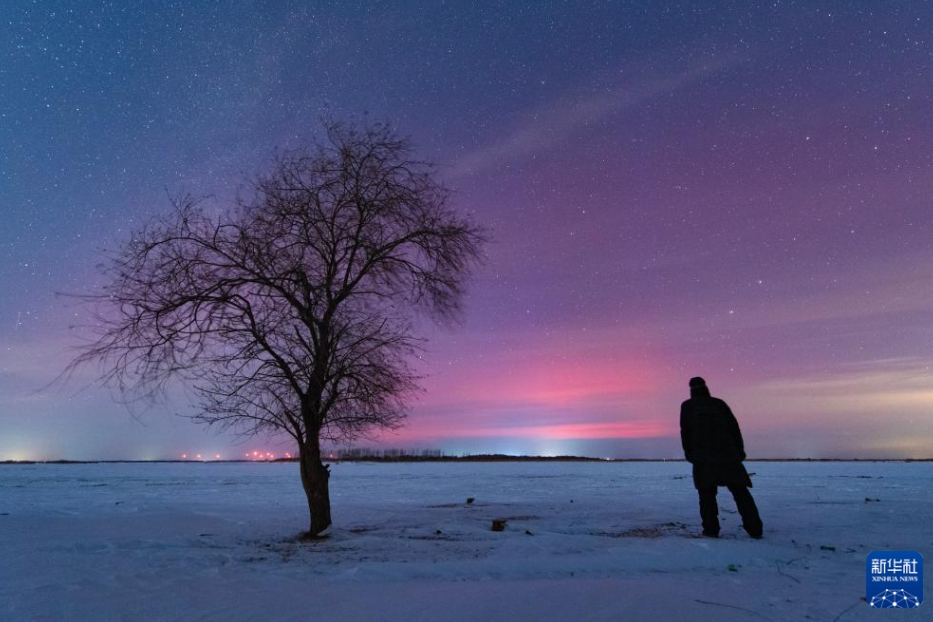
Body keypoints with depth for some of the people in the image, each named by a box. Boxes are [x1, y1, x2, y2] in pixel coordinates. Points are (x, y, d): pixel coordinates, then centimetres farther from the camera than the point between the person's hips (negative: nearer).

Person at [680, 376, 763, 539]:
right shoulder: (719, 403, 15)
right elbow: (734, 427, 9)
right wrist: (739, 450, 12)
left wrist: (689, 453, 13)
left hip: (703, 457, -2)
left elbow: (685, 431, 5)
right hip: (728, 453, 2)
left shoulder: (687, 406, 10)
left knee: (707, 493, 8)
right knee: (740, 490, 9)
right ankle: (754, 528, 3)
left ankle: (711, 529, 1)